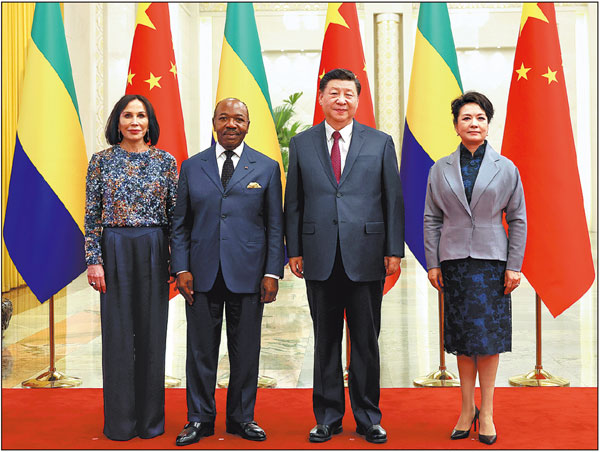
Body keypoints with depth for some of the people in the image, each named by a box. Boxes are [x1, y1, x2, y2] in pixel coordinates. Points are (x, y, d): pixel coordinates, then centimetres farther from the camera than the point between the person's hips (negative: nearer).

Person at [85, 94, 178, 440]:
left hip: (153, 252, 1)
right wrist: (94, 260, -6)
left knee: (152, 331, 5)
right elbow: (92, 214, 1)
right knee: (118, 332, 3)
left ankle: (151, 418, 19)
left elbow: (175, 213, 5)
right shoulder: (102, 160, 3)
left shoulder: (166, 162, 4)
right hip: (115, 251, 0)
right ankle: (120, 421, 15)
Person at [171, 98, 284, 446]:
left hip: (247, 274, -1)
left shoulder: (267, 168, 6)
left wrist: (273, 273, -3)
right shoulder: (192, 167, 9)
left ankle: (242, 417, 23)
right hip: (203, 274, 1)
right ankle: (200, 418, 20)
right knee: (201, 349, 6)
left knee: (246, 350, 7)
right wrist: (181, 268, -1)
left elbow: (275, 225, 4)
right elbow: (181, 224, 9)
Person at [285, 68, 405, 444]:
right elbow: (293, 203, 9)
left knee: (366, 342, 7)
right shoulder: (301, 144, 8)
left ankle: (368, 418, 21)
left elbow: (394, 200, 4)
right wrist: (294, 250, 3)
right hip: (320, 258, 1)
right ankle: (328, 417, 22)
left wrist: (394, 251, -2)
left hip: (366, 258, -1)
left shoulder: (381, 143, 6)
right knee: (326, 342, 9)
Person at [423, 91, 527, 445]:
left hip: (491, 260, -1)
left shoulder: (506, 168, 5)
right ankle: (467, 407, 17)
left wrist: (514, 266, -3)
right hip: (454, 262, 1)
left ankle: (486, 411, 11)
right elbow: (431, 219, 7)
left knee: (488, 335, 0)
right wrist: (433, 263, 0)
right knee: (462, 337, 5)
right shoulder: (441, 169, 7)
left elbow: (518, 220, 4)